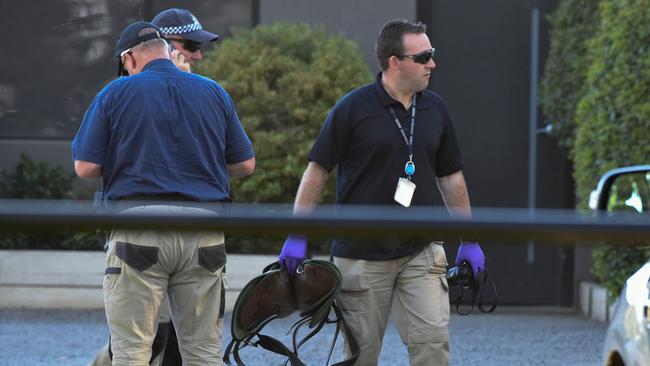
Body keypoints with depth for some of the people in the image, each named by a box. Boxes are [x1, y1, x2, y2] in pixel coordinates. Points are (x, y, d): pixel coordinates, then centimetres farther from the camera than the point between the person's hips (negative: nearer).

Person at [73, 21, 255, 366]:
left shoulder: (116, 93, 1)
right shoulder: (214, 92, 11)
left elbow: (85, 167, -1)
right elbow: (245, 164, 13)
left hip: (138, 230, -3)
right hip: (203, 232, 3)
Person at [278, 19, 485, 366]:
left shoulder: (435, 109, 8)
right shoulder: (353, 108, -7)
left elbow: (451, 177, 16)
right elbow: (317, 170, -4)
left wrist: (469, 240, 15)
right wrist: (297, 237, -8)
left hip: (421, 253, 3)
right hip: (361, 255, -3)